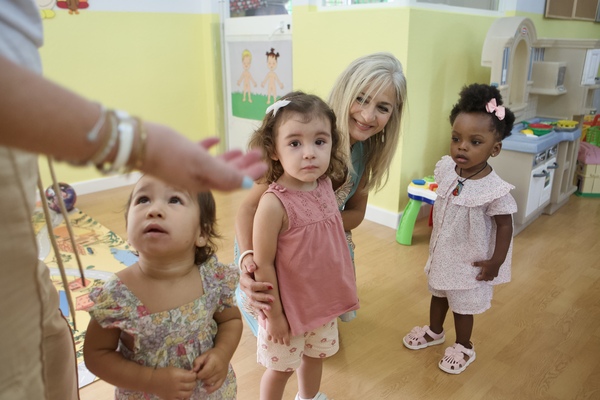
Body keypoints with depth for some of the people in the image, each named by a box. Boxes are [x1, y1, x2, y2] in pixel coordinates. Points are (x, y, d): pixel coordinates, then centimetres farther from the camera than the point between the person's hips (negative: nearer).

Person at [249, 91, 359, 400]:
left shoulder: (326, 186, -9)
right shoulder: (274, 203, -29)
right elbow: (264, 264, -21)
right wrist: (274, 315, -14)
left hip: (323, 302, 6)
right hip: (289, 309, -6)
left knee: (315, 355, 29)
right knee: (281, 368, 17)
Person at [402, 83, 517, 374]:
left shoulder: (494, 189, -29)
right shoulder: (446, 168, -12)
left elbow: (505, 226, -17)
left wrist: (496, 262, -13)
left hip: (469, 261, -6)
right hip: (441, 252, 6)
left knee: (463, 305, 15)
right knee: (438, 293, 26)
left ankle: (464, 347, 41)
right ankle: (434, 331, 52)